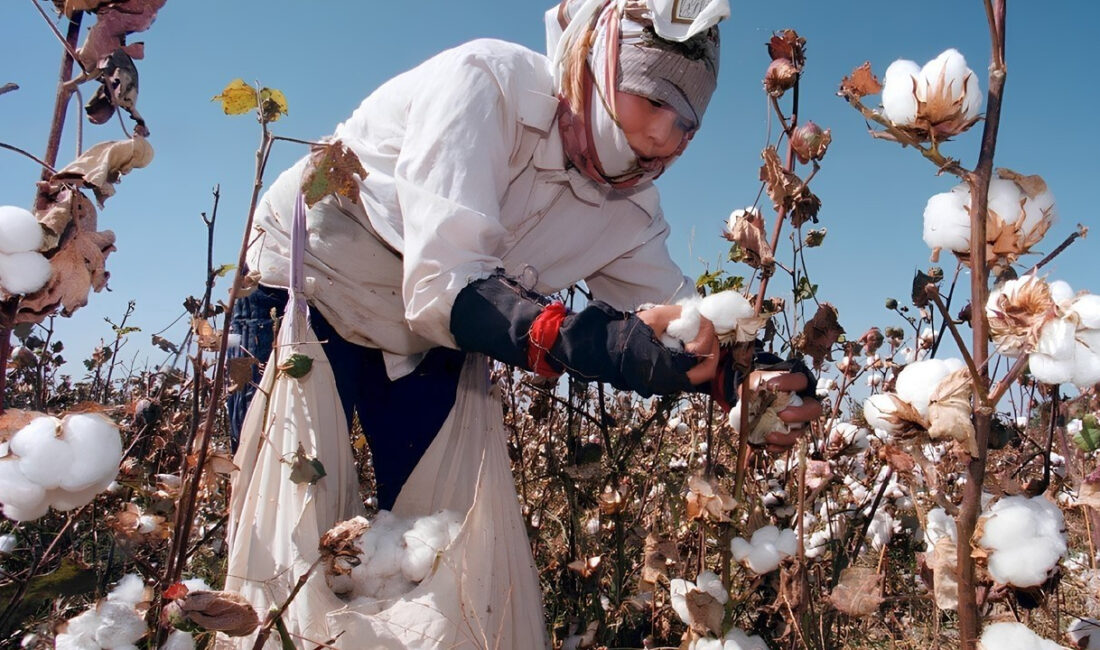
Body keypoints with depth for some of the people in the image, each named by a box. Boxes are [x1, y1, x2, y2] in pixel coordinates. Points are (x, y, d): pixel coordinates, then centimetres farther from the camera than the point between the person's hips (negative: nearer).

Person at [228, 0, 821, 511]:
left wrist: (749, 377, -28)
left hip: (427, 339, 5)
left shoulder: (629, 206, -9)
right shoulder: (485, 81, -28)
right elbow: (442, 285, -36)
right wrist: (605, 346, -48)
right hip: (306, 286, -5)